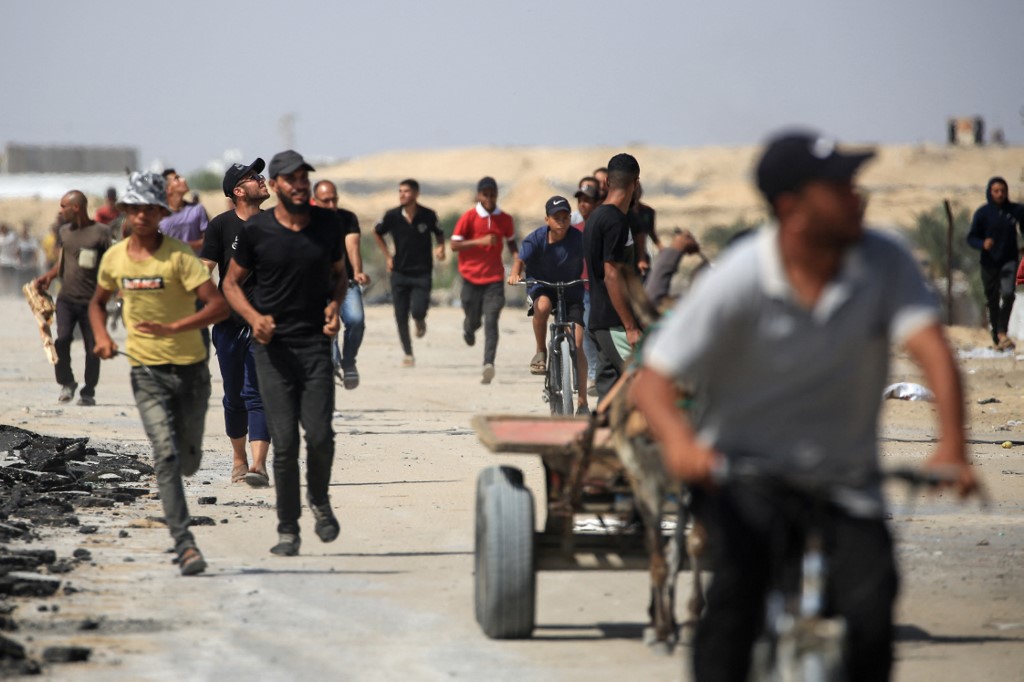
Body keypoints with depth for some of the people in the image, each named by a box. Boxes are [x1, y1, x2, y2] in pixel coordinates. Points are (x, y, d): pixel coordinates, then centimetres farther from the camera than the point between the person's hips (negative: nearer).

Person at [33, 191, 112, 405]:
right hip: (66, 297, 4)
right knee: (62, 339, -13)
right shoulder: (64, 231, 12)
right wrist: (48, 276, 5)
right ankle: (66, 383, 5)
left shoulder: (101, 232, -7)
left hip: (91, 301, -4)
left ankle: (88, 393, 15)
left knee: (92, 347, 2)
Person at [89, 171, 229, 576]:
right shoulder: (115, 258, 2)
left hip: (190, 368, -1)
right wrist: (101, 336, 1)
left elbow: (218, 306, -19)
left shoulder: (178, 256, -11)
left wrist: (172, 328, -30)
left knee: (188, 461, 9)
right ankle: (184, 544, -19)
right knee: (166, 454, -16)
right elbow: (98, 302, 21)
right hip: (146, 371, 1)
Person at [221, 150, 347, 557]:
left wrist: (335, 306, -2)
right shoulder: (256, 231, -2)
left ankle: (319, 501, 21)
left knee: (320, 435, -9)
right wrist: (254, 317, -10)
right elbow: (231, 283, 7)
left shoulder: (329, 224, 4)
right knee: (284, 442, -4)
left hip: (317, 343, 1)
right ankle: (288, 529, 8)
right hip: (274, 346, -1)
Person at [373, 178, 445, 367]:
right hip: (400, 272, 2)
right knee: (401, 317, 1)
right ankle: (408, 354, 17)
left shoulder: (428, 215, -7)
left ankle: (420, 321, 21)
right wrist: (387, 256, 8)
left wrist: (440, 248, -10)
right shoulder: (392, 216, -5)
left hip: (422, 272, -2)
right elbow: (377, 233, 14)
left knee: (417, 311, -17)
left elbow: (439, 234, 11)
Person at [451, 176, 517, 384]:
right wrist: (480, 241, -19)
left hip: (494, 279, 1)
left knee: (491, 322, -14)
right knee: (474, 320, 9)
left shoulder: (505, 219, 5)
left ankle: (489, 363, -24)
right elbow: (454, 245, -8)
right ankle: (468, 328, 47)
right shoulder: (469, 217, -4)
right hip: (471, 277, -1)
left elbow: (511, 242, 22)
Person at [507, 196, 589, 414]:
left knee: (577, 346, -8)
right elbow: (521, 259, -22)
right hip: (543, 288, 0)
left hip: (571, 292, 0)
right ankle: (541, 352, -13)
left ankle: (582, 403, -1)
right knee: (542, 306, -39)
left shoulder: (578, 239, -16)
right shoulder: (536, 238, -15)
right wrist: (515, 273, -45)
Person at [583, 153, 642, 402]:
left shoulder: (596, 216, 15)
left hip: (599, 320, 10)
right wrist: (631, 327, -21)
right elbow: (612, 276, -20)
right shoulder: (616, 220, -15)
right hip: (615, 323, -10)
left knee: (609, 388, 10)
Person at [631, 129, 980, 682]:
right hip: (742, 466, -2)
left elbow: (930, 348, -20)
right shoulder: (737, 281, -15)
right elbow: (652, 380, -15)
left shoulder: (885, 262, -9)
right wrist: (678, 439, -38)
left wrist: (951, 448, -38)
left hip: (844, 477, 2)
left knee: (871, 609, -18)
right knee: (739, 579, -30)